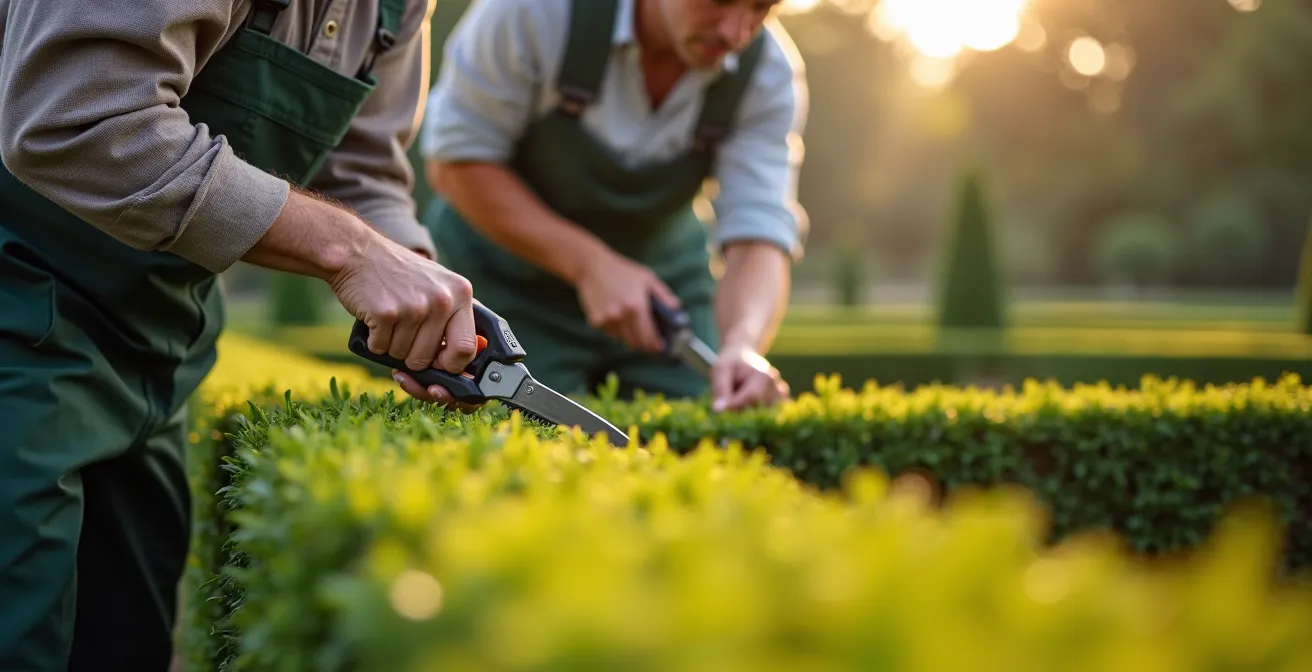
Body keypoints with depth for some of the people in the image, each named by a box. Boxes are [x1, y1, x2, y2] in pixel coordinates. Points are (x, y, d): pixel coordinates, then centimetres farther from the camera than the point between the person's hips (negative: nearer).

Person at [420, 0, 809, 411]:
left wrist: (744, 343, -48)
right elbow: (456, 161, -20)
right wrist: (590, 264, -29)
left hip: (663, 275, 3)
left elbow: (759, 237, -26)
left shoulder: (771, 76, -21)